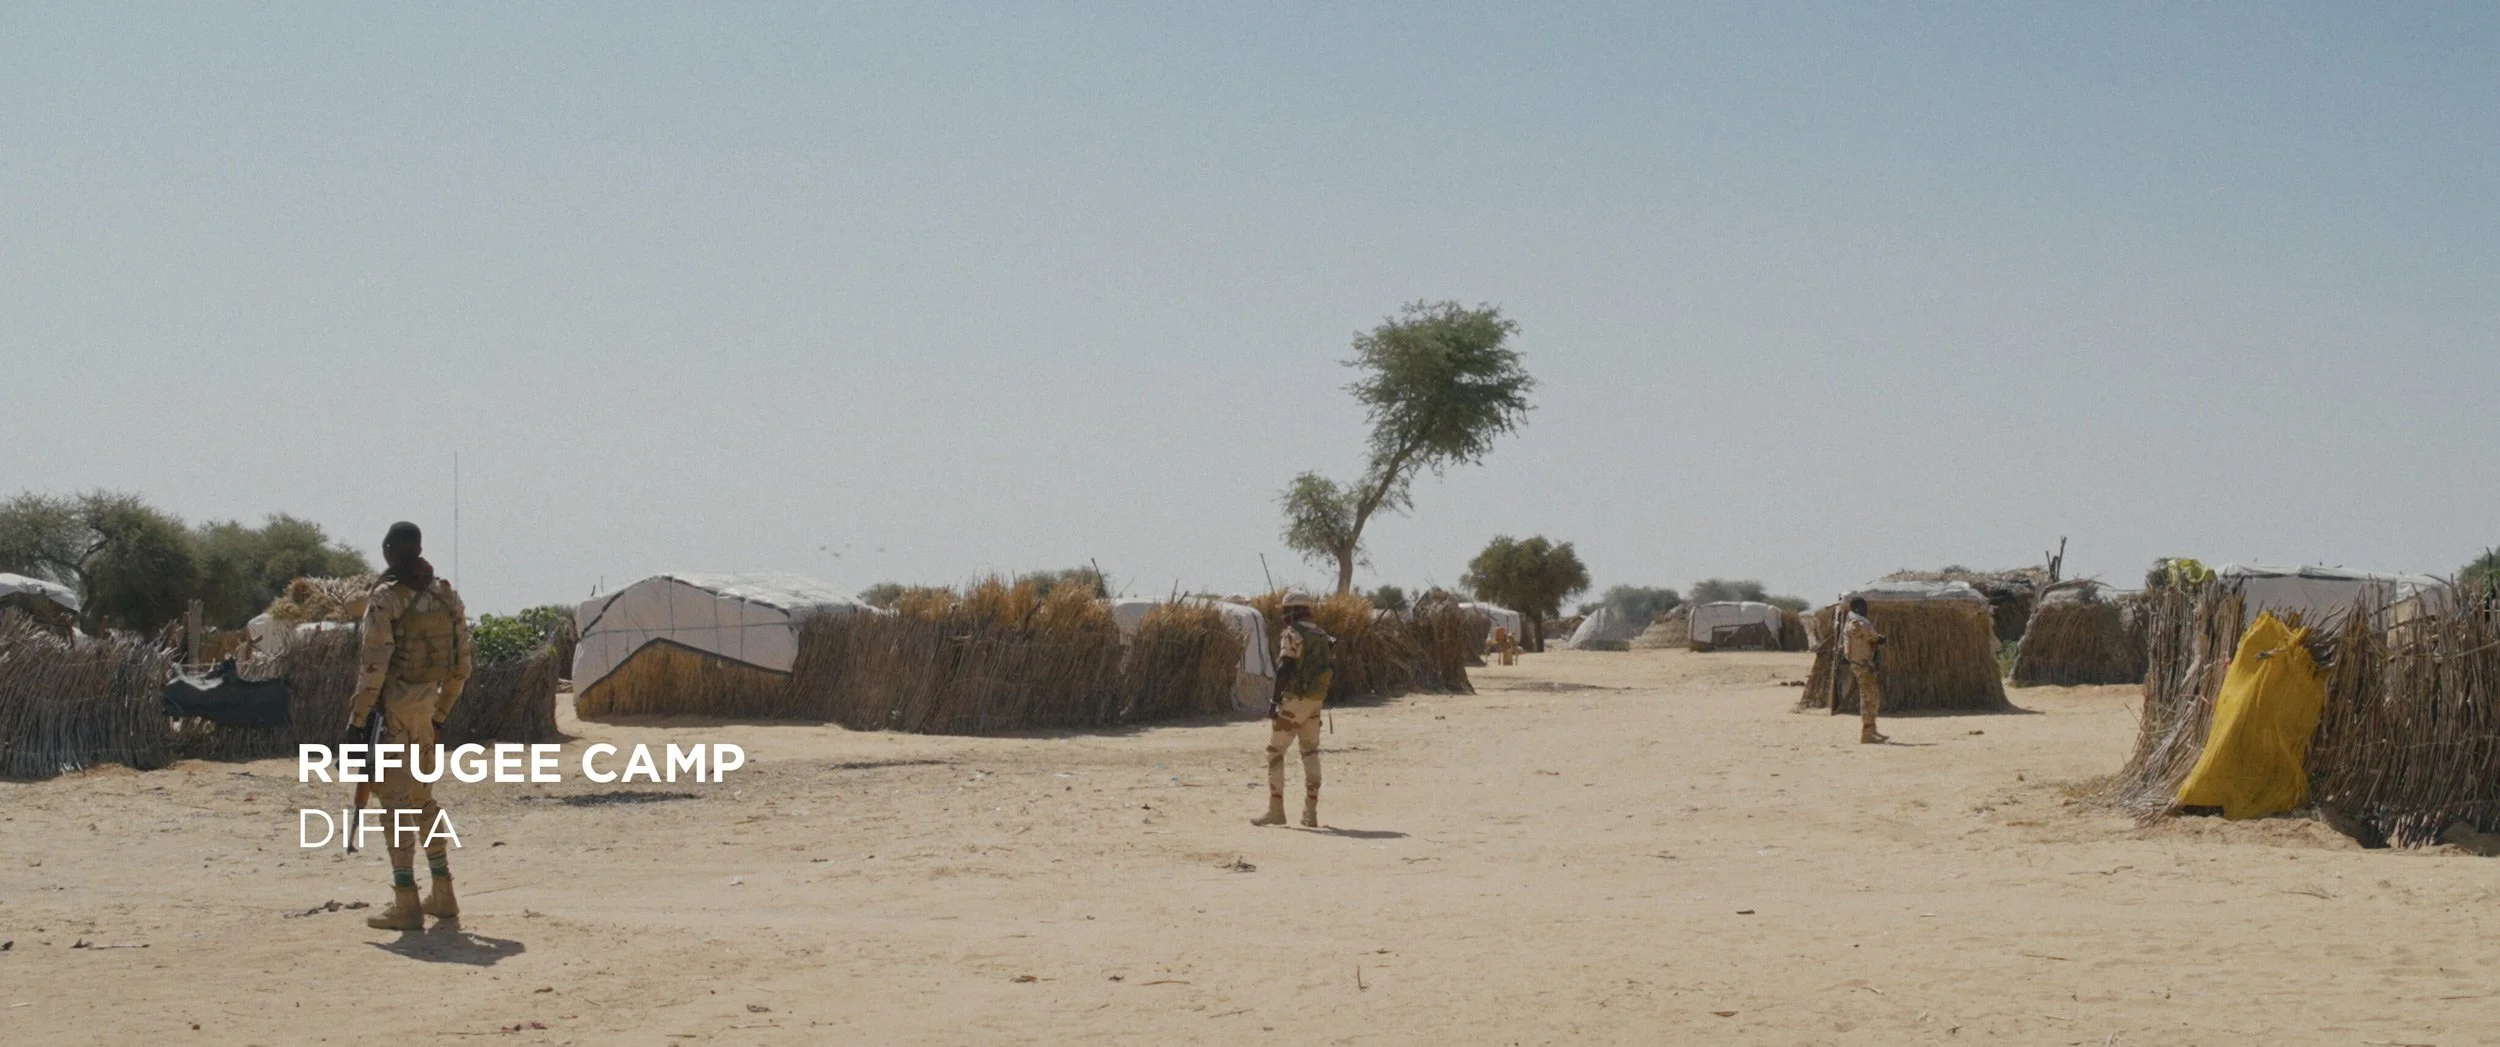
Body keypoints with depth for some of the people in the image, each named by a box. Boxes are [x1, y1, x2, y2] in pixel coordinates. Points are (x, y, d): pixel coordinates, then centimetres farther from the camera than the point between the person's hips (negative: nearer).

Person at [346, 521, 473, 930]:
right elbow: (460, 666, 11)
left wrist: (357, 719, -12)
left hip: (391, 710, -6)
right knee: (423, 798, 19)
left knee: (396, 802, -4)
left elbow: (373, 667, -18)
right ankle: (443, 895, 21)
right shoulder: (446, 597, 7)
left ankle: (406, 904, -7)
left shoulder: (385, 600, -12)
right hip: (426, 709, 6)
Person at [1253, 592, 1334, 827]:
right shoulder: (1322, 635, 14)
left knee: (1275, 751, -1)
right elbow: (1331, 667, 14)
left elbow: (1284, 668, -19)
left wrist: (1275, 700, -17)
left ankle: (1275, 810, -5)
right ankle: (1310, 813, 12)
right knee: (1310, 753, 14)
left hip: (1294, 700, -8)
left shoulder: (1292, 634, -11)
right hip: (1316, 700, 8)